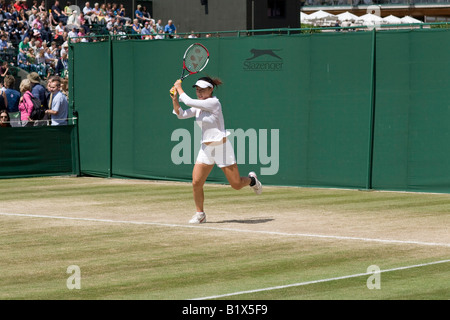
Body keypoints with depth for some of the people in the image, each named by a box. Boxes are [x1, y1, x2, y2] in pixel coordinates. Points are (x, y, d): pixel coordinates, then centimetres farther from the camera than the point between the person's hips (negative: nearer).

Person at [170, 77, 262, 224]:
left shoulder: (213, 103, -18)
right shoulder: (199, 106, 7)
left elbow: (189, 102, -22)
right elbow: (181, 114, 10)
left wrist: (179, 88, -9)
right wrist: (175, 99, -3)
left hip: (222, 147, -6)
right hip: (206, 149, 6)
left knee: (236, 184, 0)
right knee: (196, 182, -8)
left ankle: (252, 179, 34)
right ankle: (200, 214, 7)